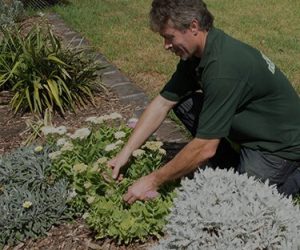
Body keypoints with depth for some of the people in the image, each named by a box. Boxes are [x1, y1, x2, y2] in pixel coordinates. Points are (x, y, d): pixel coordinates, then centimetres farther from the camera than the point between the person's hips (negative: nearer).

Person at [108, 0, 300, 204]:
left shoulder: (223, 67, -33)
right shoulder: (196, 52, -5)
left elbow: (205, 148, -31)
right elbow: (163, 103, 0)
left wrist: (153, 181, -22)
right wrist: (126, 153, -4)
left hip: (280, 143, -8)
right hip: (246, 126, 8)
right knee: (183, 103, -1)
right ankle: (230, 164, 11)